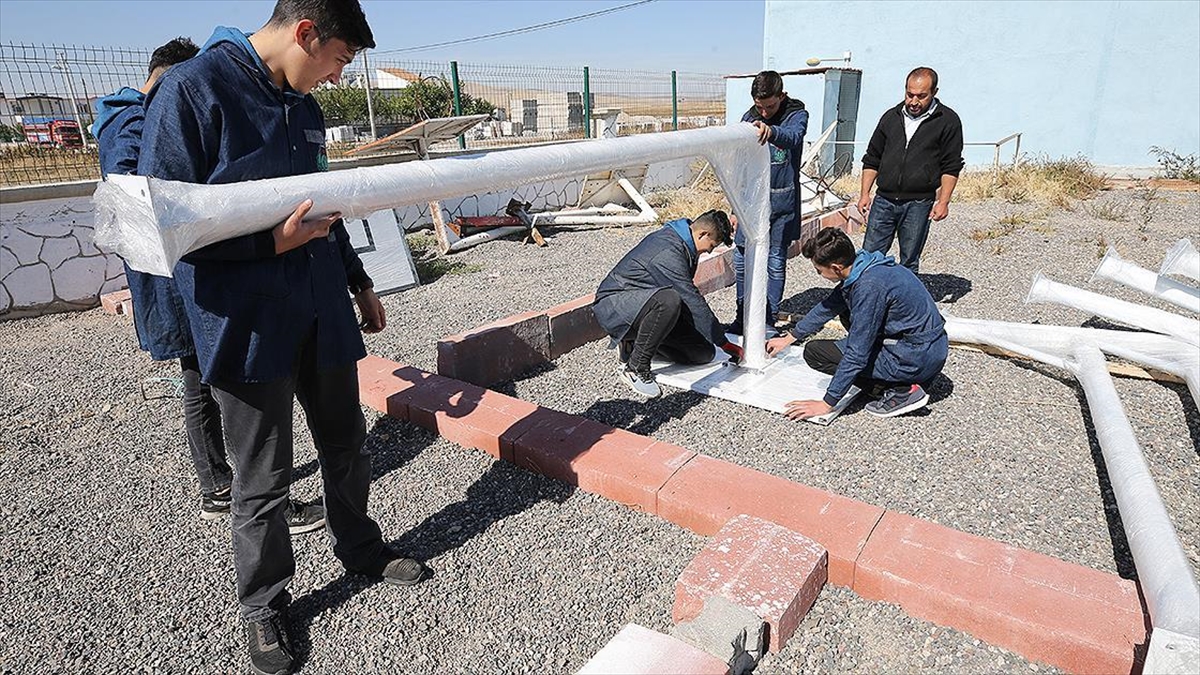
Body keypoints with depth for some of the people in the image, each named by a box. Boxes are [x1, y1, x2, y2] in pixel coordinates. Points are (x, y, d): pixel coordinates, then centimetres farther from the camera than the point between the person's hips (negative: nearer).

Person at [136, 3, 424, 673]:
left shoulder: (304, 106, 12)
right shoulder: (193, 90, -11)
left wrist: (358, 282, 25)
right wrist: (272, 241, -22)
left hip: (322, 314, 7)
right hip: (249, 324, -6)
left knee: (347, 447, 17)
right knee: (264, 480, 7)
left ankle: (359, 546, 41)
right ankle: (265, 606, 29)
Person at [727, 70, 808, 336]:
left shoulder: (797, 114, -7)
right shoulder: (750, 117, 4)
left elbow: (793, 136, -32)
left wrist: (771, 131, -56)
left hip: (782, 200, -3)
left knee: (776, 262, 3)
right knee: (742, 258, 4)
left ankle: (769, 319, 14)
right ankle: (744, 315, 18)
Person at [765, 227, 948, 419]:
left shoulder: (869, 286, -25)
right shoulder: (861, 266, 2)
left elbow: (857, 355, -22)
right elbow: (828, 306, 19)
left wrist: (827, 404, -14)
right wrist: (789, 338, 28)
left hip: (918, 359, -9)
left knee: (814, 351, -8)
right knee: (846, 310, 24)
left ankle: (901, 390, -8)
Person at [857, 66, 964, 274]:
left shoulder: (948, 121, 2)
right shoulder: (891, 117, 11)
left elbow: (951, 167, 0)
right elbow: (872, 159, 16)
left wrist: (943, 201, -9)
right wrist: (865, 193, 7)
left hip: (918, 204, -2)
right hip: (883, 200, 3)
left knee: (909, 263, 5)